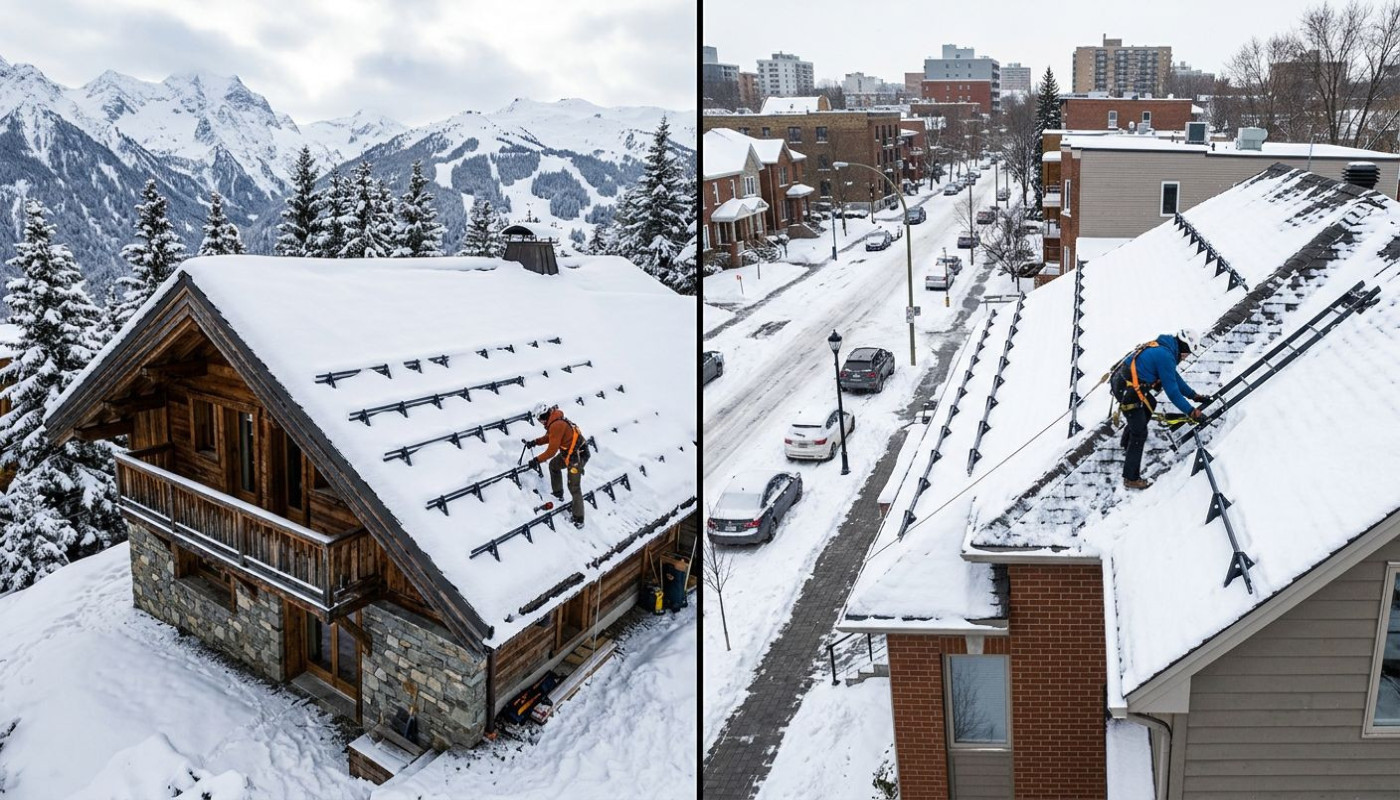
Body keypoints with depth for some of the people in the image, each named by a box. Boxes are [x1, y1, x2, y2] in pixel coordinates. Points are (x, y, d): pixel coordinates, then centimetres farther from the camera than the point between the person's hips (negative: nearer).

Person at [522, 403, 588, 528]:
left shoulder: (556, 425, -27)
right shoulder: (554, 420, 3)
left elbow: (551, 451, -22)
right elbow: (549, 437, 20)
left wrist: (537, 460, -11)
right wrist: (534, 442, 10)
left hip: (576, 457, -10)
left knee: (574, 488, -5)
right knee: (553, 465, 31)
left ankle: (579, 520, 0)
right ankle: (558, 494, 44)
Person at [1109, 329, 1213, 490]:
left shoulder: (1161, 347, 12)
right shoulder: (1165, 356, -18)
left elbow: (1174, 378, 23)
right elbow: (1172, 391, -16)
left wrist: (1194, 395, 26)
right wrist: (1191, 411, -9)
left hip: (1119, 380, 10)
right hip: (1127, 391, -10)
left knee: (1150, 404, 34)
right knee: (1140, 433, -5)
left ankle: (1128, 441, 49)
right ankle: (1131, 478, -2)